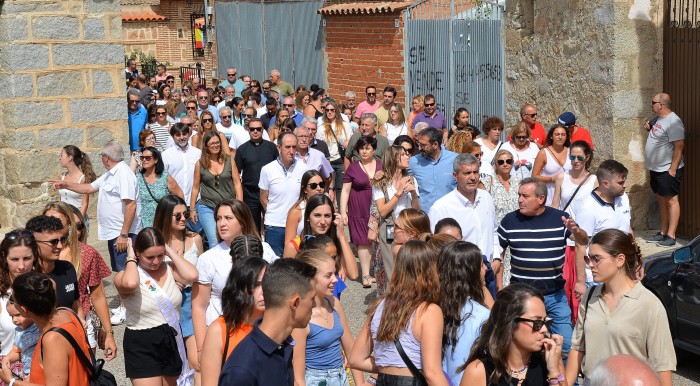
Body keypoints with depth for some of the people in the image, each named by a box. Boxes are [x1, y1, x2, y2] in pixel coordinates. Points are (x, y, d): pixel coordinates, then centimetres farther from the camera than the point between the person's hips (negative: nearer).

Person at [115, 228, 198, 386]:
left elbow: (192, 275, -20)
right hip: (142, 346, -4)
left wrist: (170, 251, -9)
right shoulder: (125, 276, -11)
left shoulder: (169, 269, 0)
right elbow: (130, 283, -36)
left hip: (173, 341, 4)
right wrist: (131, 259, -16)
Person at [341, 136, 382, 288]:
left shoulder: (382, 166, 9)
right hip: (359, 210, -2)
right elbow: (345, 191, 2)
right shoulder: (353, 168, 3)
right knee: (363, 241, -6)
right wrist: (343, 212, -4)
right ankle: (366, 275, -5)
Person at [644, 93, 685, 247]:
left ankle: (671, 236, -3)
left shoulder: (673, 122, -18)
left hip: (668, 170, -9)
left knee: (671, 200, -4)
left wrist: (673, 169, -23)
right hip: (656, 169, 10)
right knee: (661, 200, 14)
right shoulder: (657, 119, 11)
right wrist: (649, 128, 6)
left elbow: (679, 146, -21)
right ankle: (663, 233, 22)